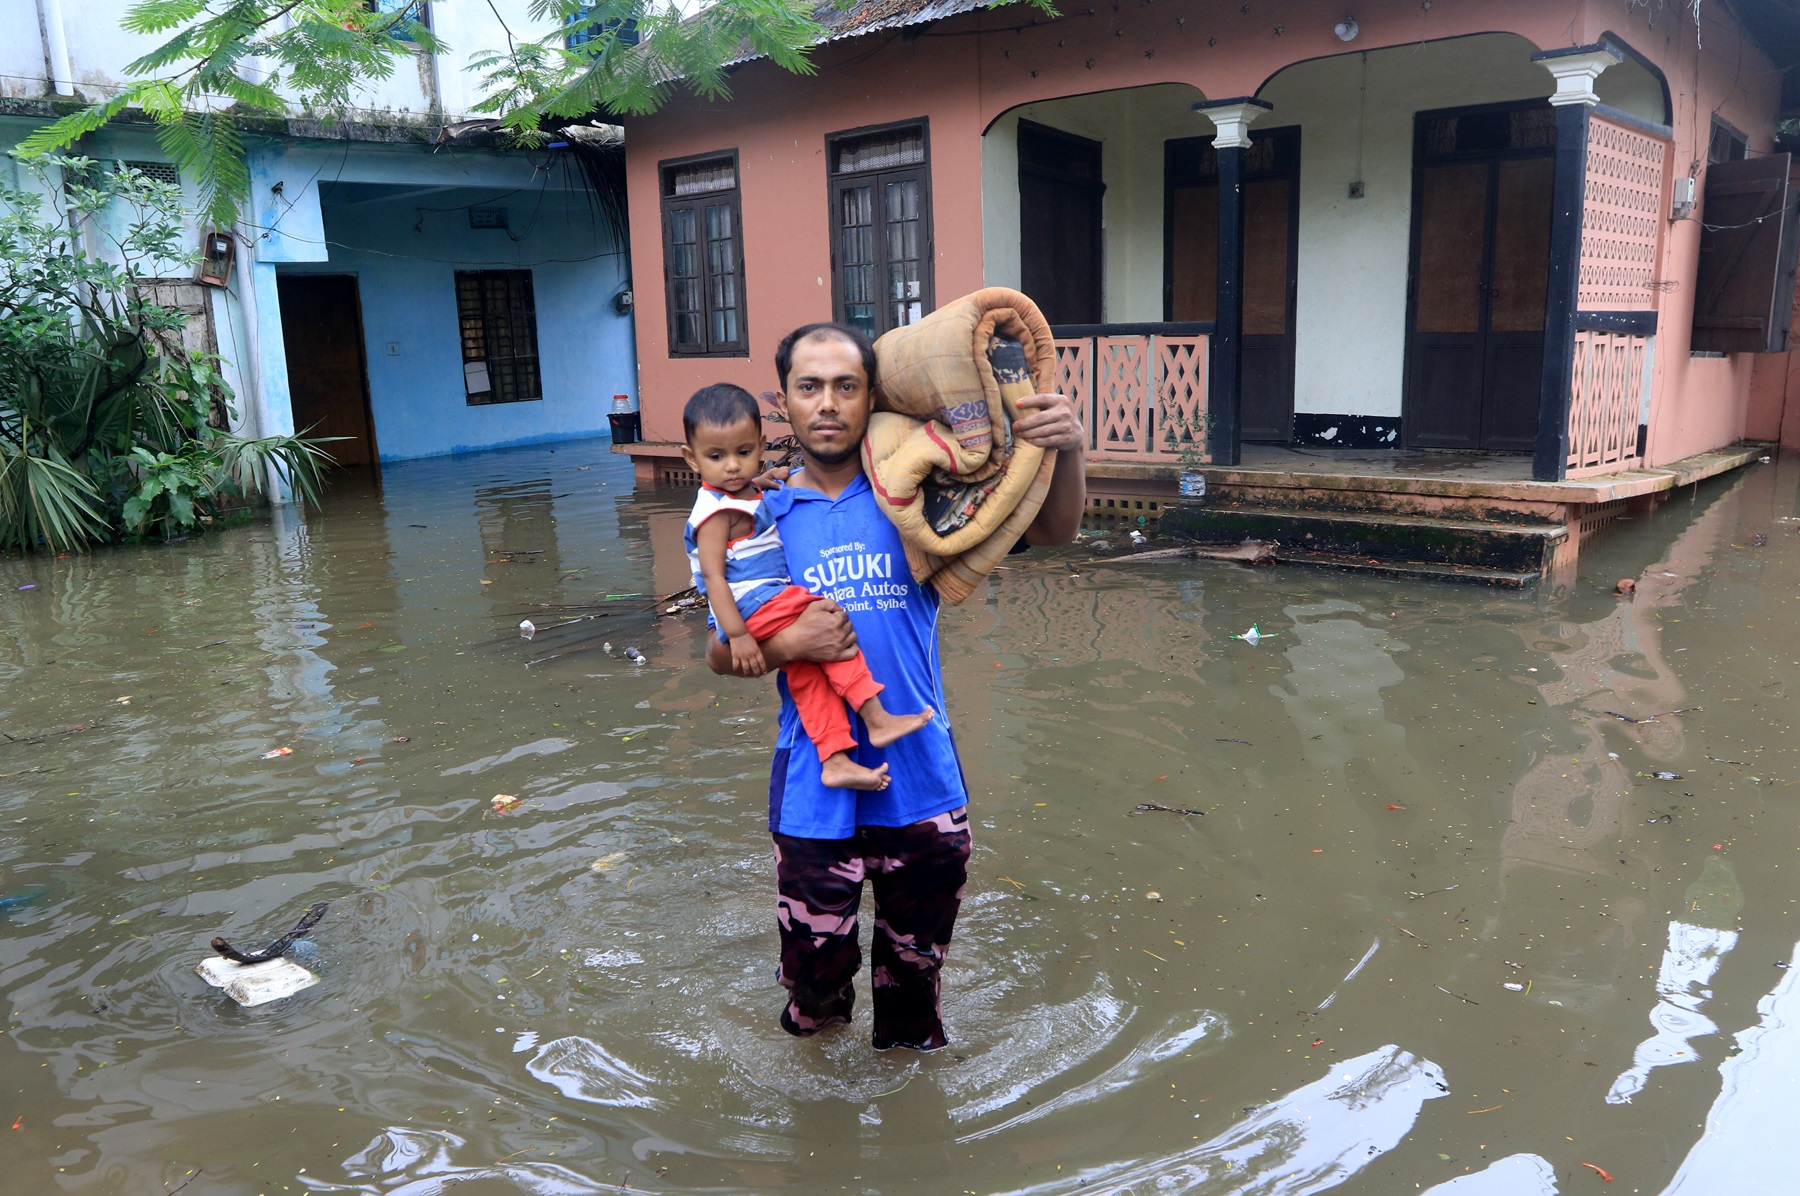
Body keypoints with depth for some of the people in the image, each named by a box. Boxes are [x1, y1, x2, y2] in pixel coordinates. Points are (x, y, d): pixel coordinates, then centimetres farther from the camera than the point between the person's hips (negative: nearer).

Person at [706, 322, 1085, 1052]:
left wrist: (1066, 452, -20)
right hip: (816, 782, 0)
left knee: (918, 950, 18)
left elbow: (1050, 532, -1)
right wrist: (788, 644, -17)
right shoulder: (763, 519, -1)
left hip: (921, 773, 1)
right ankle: (820, 1009, 45)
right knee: (815, 963, 10)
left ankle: (907, 1036, 48)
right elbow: (720, 655, 3)